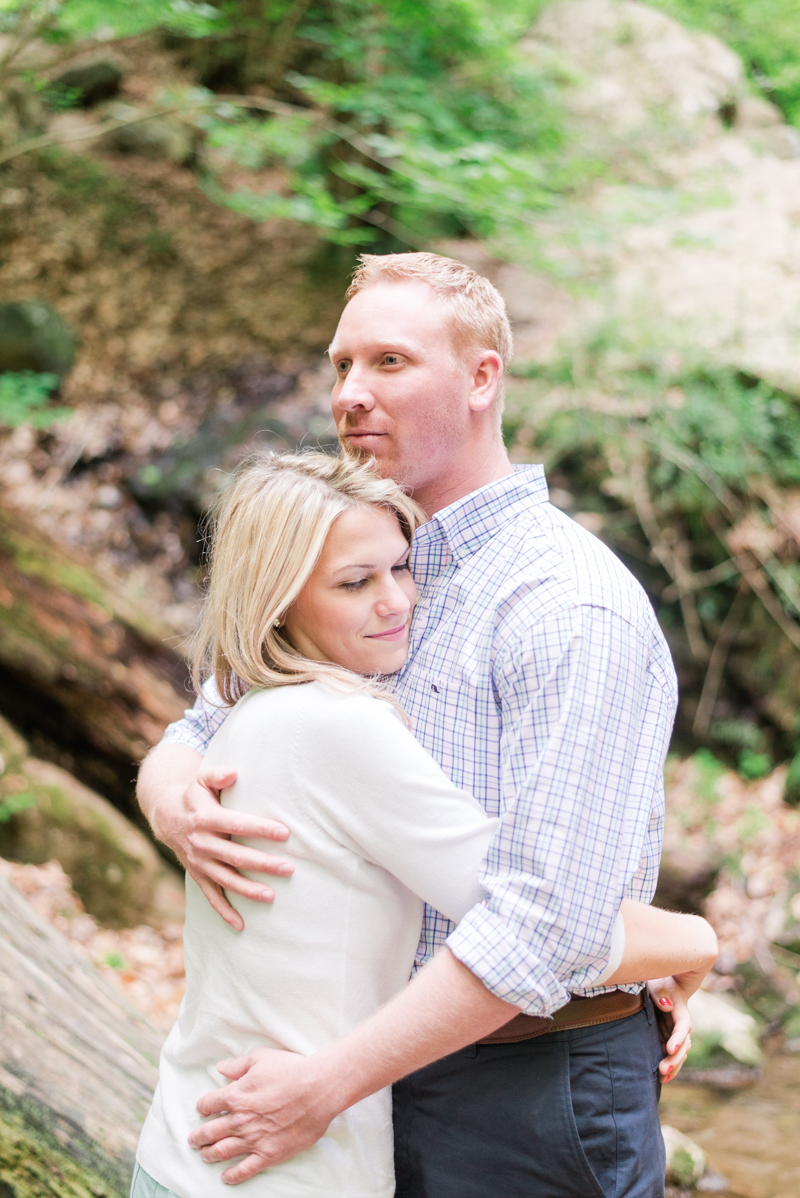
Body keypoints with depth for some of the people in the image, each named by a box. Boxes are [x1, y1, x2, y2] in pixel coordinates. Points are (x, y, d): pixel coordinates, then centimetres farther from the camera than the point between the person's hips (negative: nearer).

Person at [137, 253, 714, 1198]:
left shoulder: (578, 611, -19)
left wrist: (329, 1084, -25)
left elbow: (545, 920, -25)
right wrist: (173, 803, -15)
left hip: (529, 1094, -7)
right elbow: (199, 735, 9)